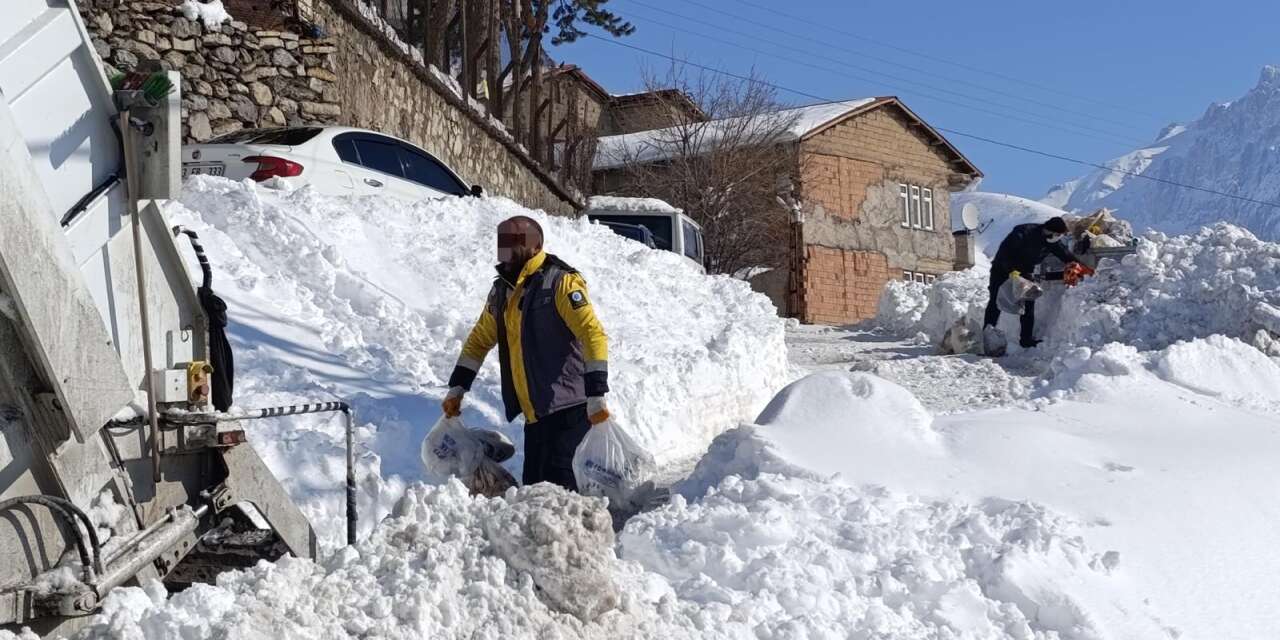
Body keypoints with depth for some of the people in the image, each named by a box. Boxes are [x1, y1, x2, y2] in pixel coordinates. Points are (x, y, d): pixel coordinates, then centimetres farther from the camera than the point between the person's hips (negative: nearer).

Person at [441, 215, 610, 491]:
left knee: (555, 479, -15)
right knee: (534, 482, 11)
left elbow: (594, 335, -19)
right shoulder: (502, 290, 13)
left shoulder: (560, 282, -11)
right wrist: (457, 388, 18)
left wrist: (596, 394, -26)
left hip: (568, 405, -8)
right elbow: (480, 340, 24)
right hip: (535, 412, 8)